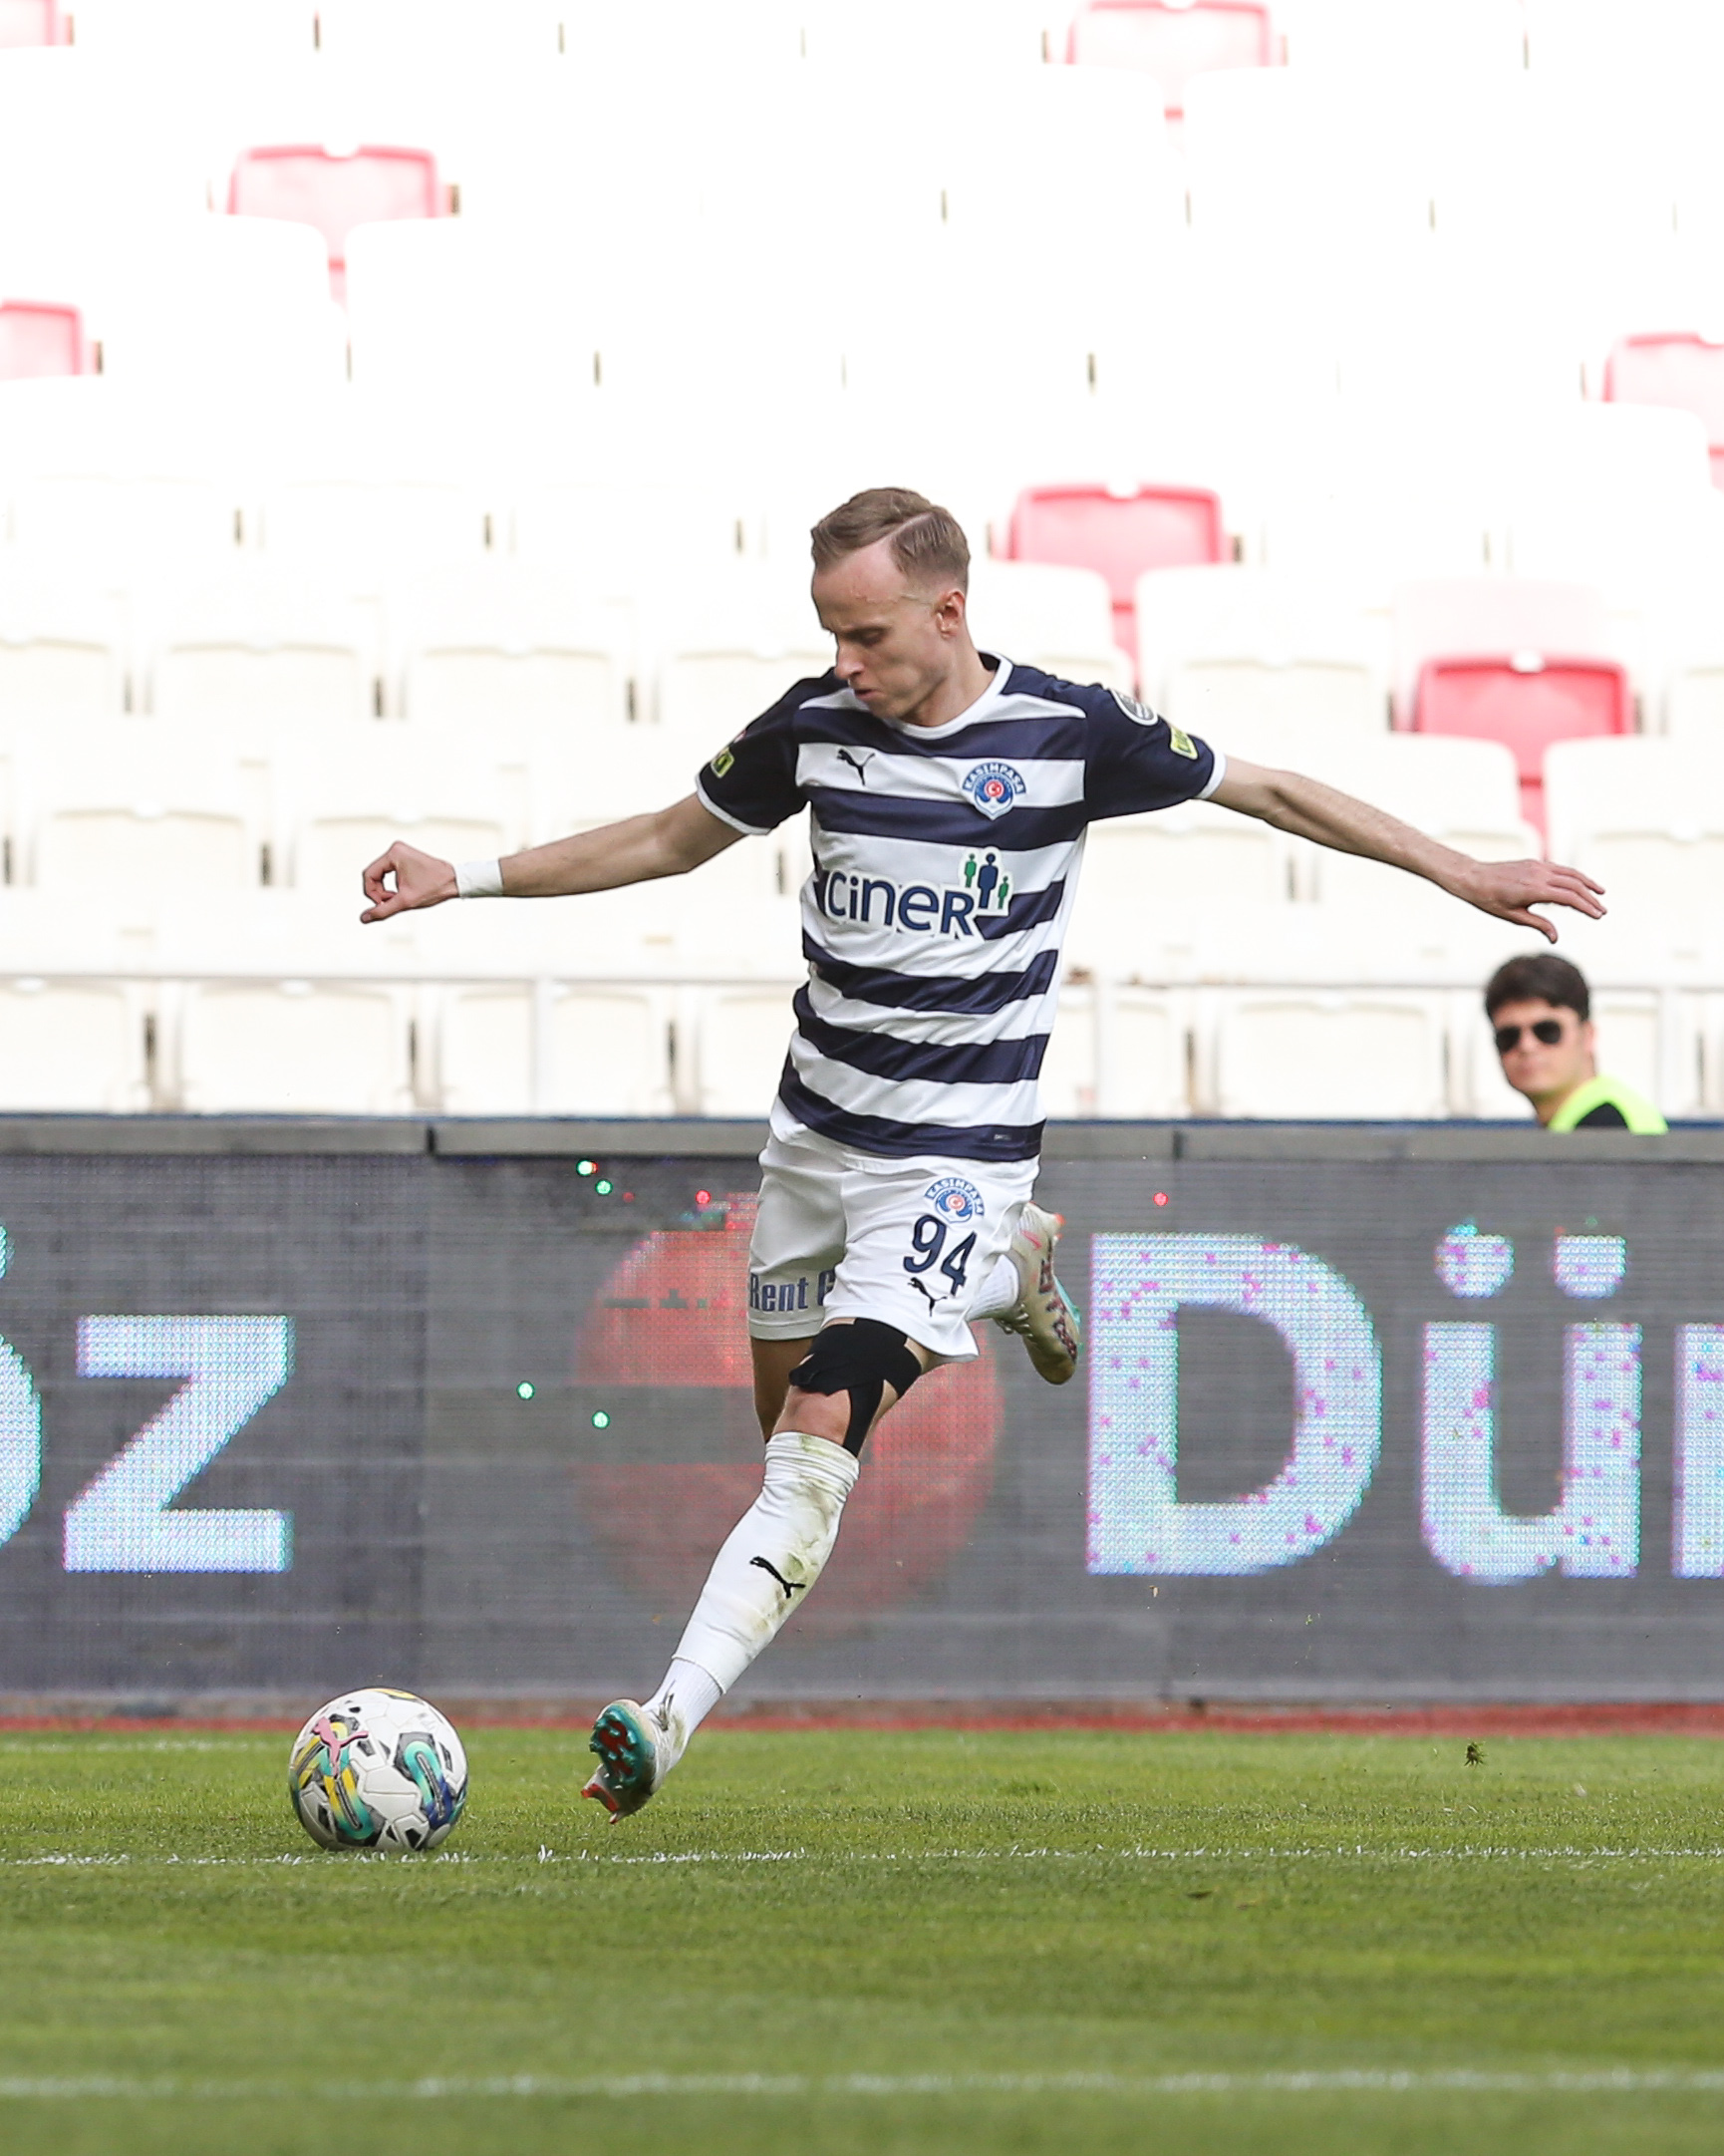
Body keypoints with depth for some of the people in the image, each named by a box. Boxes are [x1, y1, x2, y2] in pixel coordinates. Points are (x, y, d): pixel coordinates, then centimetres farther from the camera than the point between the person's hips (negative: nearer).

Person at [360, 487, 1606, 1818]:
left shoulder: (1067, 731, -11)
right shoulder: (815, 725, -1)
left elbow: (1268, 791, 1)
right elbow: (668, 842, 15)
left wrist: (1463, 873, 0)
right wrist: (462, 879, 10)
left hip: (956, 1145, -5)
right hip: (817, 1125, 5)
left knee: (818, 1438, -18)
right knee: (788, 1402, 15)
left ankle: (672, 1719, -25)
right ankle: (1016, 1261, 38)